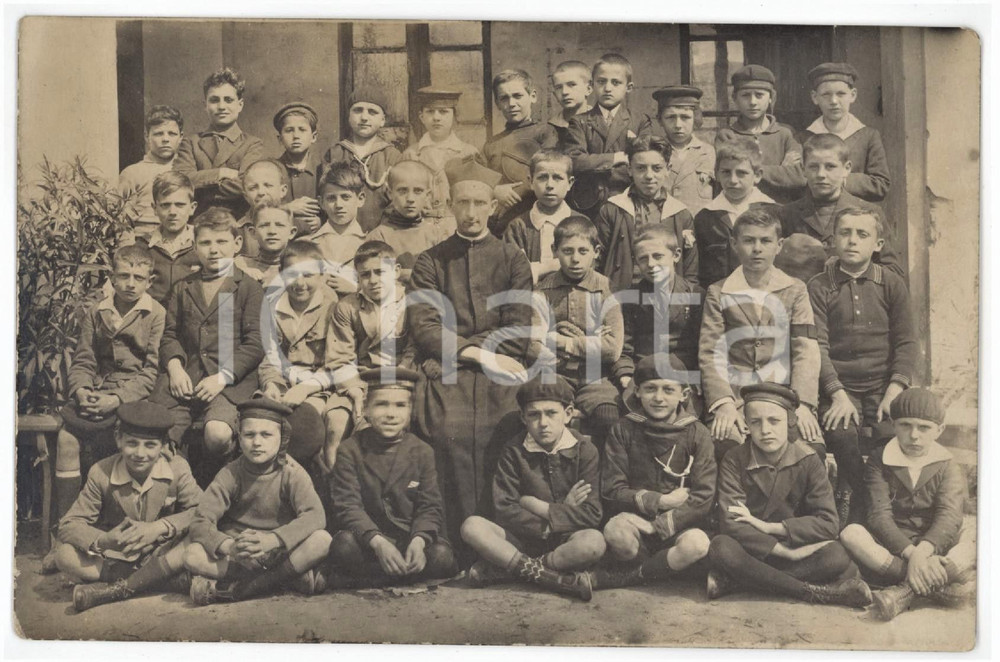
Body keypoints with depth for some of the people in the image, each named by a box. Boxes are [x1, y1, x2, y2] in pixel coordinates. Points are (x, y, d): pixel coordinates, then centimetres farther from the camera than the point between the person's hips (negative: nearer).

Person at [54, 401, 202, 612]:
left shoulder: (177, 469, -13)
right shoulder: (101, 473, -13)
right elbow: (69, 525, -15)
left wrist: (160, 527, -30)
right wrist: (104, 541, -36)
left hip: (160, 553, -1)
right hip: (116, 556, 1)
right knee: (65, 555, -27)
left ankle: (116, 589, -23)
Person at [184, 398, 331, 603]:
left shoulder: (292, 473, -6)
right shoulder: (231, 474, -3)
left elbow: (316, 516, -22)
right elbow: (200, 522, -11)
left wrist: (271, 540, -36)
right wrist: (229, 546, -32)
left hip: (281, 552, -1)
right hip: (236, 555, 1)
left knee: (322, 540, -28)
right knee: (192, 556, -26)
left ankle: (236, 590, -26)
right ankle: (292, 576, -26)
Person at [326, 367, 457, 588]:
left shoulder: (422, 452, 4)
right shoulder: (349, 451, -2)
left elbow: (430, 506, -1)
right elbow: (347, 506, -12)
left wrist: (418, 541, -24)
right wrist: (378, 543, -30)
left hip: (410, 538, 2)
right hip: (366, 541, -2)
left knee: (442, 556, -28)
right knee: (344, 545, -35)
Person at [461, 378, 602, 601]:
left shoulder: (585, 451, -4)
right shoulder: (514, 451, -1)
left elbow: (592, 514, -11)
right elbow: (504, 509, -10)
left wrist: (539, 507, -14)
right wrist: (561, 512, -16)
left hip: (565, 540, -1)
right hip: (524, 539, 1)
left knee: (594, 541, -35)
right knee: (472, 527, -25)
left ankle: (504, 570, -24)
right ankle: (558, 578, -30)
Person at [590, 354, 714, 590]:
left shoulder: (697, 434, 0)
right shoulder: (623, 430, 1)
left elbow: (703, 498, -6)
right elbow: (612, 491, -2)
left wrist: (657, 526, -14)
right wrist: (660, 501, -11)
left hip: (679, 526, 1)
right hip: (634, 519, 0)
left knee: (696, 544, -33)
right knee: (615, 530, -34)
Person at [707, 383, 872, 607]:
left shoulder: (808, 461, -3)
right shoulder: (734, 462, -8)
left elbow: (828, 523, -10)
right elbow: (730, 524, -18)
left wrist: (767, 527, -16)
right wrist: (788, 552, -24)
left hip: (797, 548, 2)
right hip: (752, 553, -1)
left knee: (836, 555, -29)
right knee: (721, 548, -34)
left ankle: (735, 581, -25)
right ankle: (814, 592, -27)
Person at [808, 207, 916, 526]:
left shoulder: (892, 284, 9)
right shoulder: (819, 287, 3)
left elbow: (906, 342, 4)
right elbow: (818, 346, -5)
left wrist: (895, 390, -11)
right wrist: (838, 394, -17)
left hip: (882, 385, 1)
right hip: (839, 386, -1)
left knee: (893, 432, -26)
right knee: (841, 433, -29)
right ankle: (852, 498, -3)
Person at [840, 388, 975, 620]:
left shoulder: (948, 468, 4)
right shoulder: (879, 461, 2)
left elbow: (949, 517, -14)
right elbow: (879, 515, -11)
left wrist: (922, 552, -34)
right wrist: (910, 553, -29)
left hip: (935, 548, 1)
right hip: (890, 549, -1)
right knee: (851, 533, -30)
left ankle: (906, 589, -36)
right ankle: (940, 581, -34)